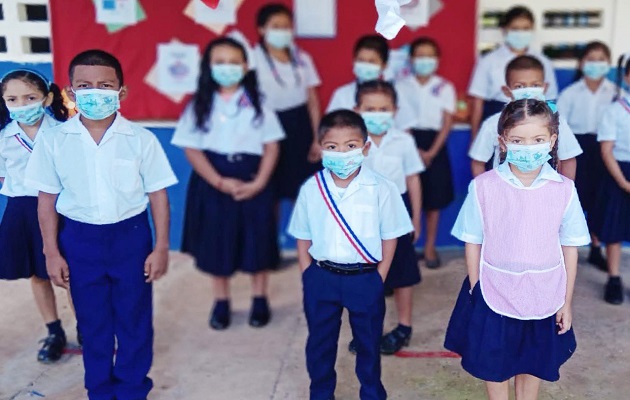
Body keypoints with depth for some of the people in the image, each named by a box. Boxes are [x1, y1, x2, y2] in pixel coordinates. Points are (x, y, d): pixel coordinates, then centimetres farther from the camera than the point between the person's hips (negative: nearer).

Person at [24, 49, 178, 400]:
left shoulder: (141, 139, -8)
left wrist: (161, 247, -5)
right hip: (79, 238, 1)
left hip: (130, 235, -1)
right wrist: (52, 252, 0)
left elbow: (158, 194, -3)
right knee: (92, 321, 14)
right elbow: (47, 199, 1)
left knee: (134, 318, 10)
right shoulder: (54, 140, -5)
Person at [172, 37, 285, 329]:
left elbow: (271, 146, -1)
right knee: (216, 243, 8)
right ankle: (221, 302, 26)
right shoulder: (200, 105, -1)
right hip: (213, 184, 0)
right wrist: (220, 182, -16)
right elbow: (192, 148, -5)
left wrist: (258, 183, -12)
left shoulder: (257, 103, 0)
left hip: (252, 183, 0)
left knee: (256, 241, 8)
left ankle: (260, 299, 27)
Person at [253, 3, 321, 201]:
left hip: (300, 127, 3)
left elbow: (312, 101, 8)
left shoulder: (302, 58, 6)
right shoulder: (254, 59, -7)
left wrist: (317, 138, 4)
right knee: (270, 193, 8)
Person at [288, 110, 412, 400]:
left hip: (365, 279, -1)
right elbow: (303, 239, 4)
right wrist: (308, 277, -1)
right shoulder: (311, 189, -4)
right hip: (321, 278, 2)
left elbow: (389, 238, -3)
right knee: (319, 343, 16)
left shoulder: (380, 189, -10)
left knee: (368, 343, 16)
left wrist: (378, 279, -6)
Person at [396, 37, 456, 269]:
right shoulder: (402, 87, 3)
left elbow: (447, 123, -1)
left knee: (434, 199, 4)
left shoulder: (445, 87, 2)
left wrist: (431, 152, -10)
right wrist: (414, 149, -12)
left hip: (435, 146, 0)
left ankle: (430, 247, 17)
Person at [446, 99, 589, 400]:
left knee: (534, 363, 20)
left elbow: (570, 248, -1)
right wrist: (475, 291, -2)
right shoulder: (483, 187, -13)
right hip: (494, 296, -1)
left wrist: (566, 301, 3)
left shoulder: (564, 190, -8)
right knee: (493, 365, 16)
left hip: (544, 297, 1)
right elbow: (473, 243, -4)